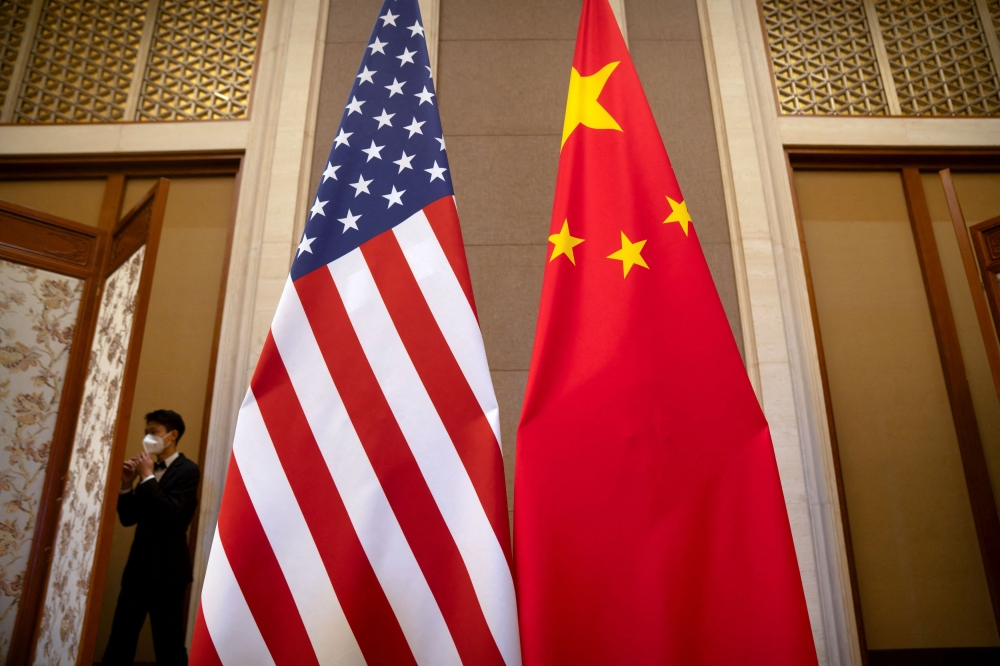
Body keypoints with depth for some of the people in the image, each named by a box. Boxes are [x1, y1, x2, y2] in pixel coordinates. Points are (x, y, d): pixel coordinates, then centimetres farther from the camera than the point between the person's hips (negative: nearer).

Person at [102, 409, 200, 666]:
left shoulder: (188, 470, -10)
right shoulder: (149, 470, 11)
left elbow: (172, 515, -22)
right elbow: (128, 518, 13)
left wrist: (148, 477, -16)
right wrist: (127, 485, -2)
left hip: (167, 568, -7)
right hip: (139, 564, 7)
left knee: (167, 637, 4)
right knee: (121, 634, 14)